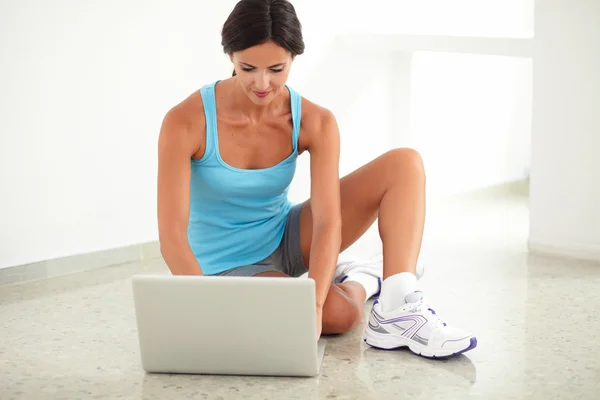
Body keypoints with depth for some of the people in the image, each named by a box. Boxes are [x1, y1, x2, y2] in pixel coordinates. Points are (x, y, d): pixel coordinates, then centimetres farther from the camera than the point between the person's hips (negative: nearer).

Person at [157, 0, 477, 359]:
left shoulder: (315, 123, -14)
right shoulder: (186, 123, -23)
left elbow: (328, 221, -23)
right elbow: (172, 233, -27)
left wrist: (313, 303, -39)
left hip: (287, 239, 4)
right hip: (230, 264, -4)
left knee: (405, 163, -13)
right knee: (339, 313, -32)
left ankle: (397, 313, -20)